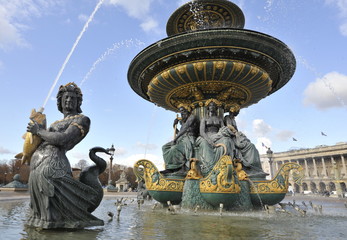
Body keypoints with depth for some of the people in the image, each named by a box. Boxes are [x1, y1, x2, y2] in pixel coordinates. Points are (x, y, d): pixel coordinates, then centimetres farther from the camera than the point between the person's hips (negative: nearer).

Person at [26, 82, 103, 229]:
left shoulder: (82, 119, -2)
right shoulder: (57, 123, 25)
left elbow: (62, 139, -14)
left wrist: (38, 131, -3)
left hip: (51, 163, -9)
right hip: (36, 166, 9)